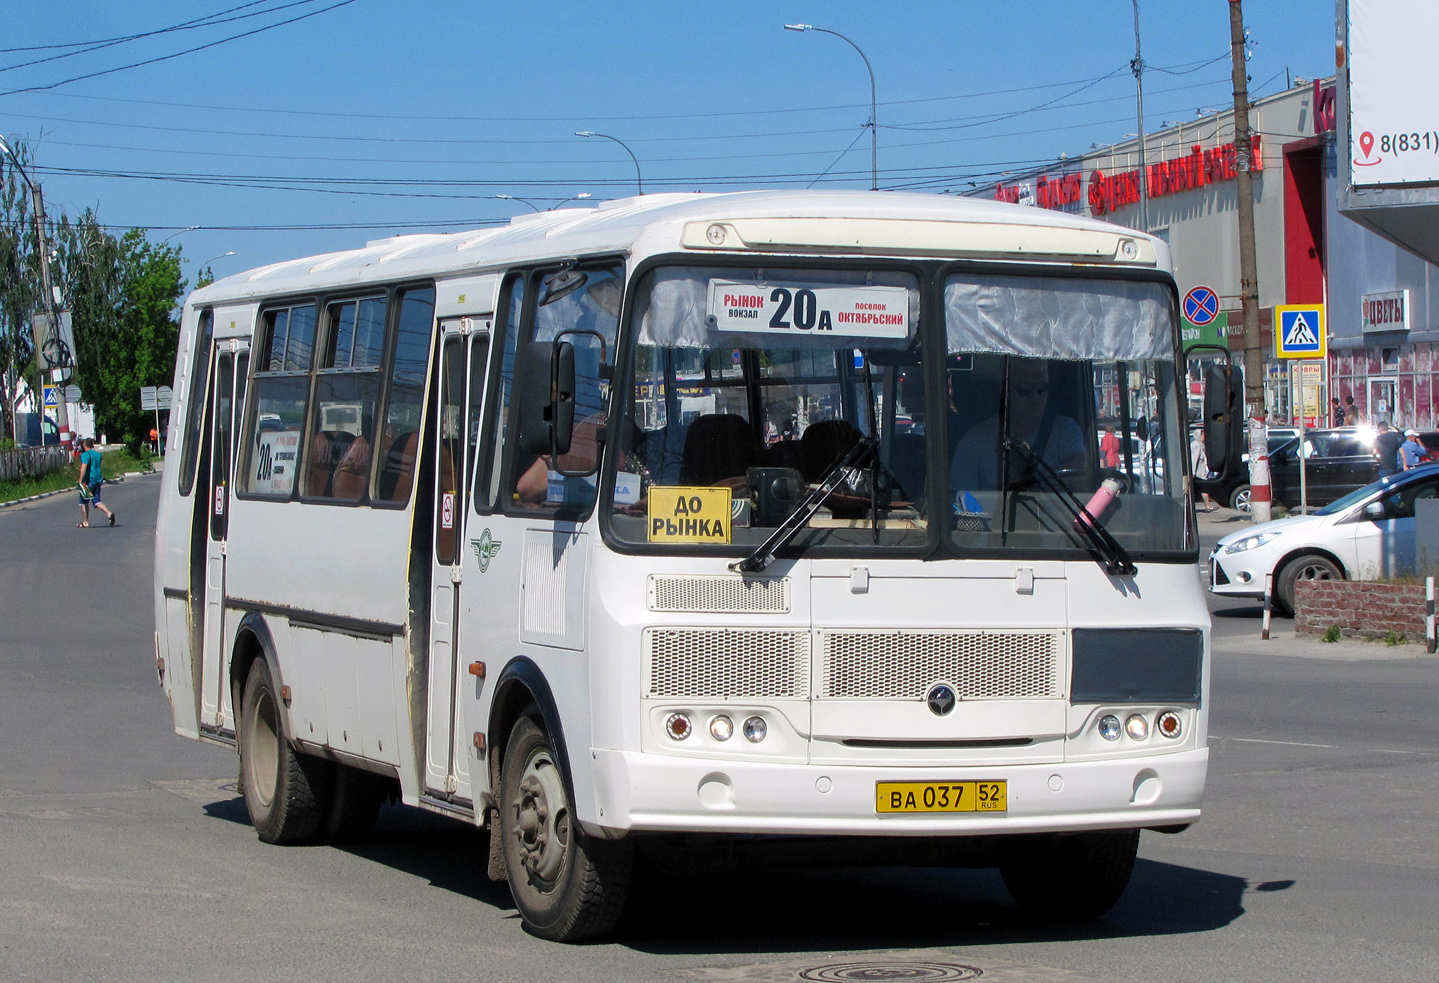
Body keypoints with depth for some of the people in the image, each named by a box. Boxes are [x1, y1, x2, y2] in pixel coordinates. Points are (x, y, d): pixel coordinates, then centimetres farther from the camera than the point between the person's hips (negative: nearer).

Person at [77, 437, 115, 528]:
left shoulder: (86, 455, -13)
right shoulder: (98, 454, 10)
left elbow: (84, 467, -25)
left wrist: (80, 480, -26)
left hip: (88, 480, -7)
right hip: (98, 479, 7)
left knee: (84, 502, 6)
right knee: (96, 501, 9)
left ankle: (85, 522, 9)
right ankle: (109, 513, -13)